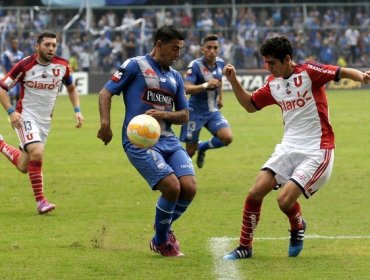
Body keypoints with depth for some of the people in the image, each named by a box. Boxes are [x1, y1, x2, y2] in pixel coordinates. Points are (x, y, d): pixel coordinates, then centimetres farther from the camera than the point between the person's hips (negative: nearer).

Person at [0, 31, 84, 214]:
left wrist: (77, 110, 2)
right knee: (37, 153, -28)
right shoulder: (25, 65, -13)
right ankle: (40, 201, -18)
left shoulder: (62, 66, -3)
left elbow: (71, 88, 16)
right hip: (26, 115, -5)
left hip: (45, 120, 5)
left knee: (23, 167, 6)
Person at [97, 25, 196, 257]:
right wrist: (105, 123, -15)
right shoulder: (135, 66, 1)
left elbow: (184, 115, 17)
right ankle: (161, 241, 5)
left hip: (169, 140, 6)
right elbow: (106, 92, 0)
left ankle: (165, 229, 18)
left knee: (189, 188, -12)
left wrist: (163, 115, -4)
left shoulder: (175, 77, 18)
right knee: (172, 187, -20)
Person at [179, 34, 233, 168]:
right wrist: (206, 85, -44)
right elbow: (187, 89, -31)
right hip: (195, 112, -5)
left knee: (227, 138, -15)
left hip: (213, 111, 5)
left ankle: (203, 147, 15)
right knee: (190, 151, -1)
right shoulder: (195, 65, -19)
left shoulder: (220, 63, 0)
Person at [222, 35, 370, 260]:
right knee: (255, 193, -6)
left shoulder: (308, 72, -11)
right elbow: (250, 105, 23)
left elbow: (342, 72, -18)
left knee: (285, 200, -18)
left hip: (317, 151, -7)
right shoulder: (273, 84, 9)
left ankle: (298, 228, 16)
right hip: (289, 148, 7)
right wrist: (234, 81, 9)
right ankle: (245, 247, 9)